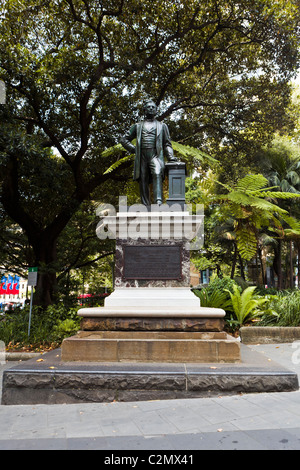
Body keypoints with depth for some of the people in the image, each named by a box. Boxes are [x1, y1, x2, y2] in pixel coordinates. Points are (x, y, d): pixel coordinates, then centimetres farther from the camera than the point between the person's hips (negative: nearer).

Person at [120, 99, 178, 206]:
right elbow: (124, 140, 24)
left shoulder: (162, 126, 23)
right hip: (142, 156, 2)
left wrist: (171, 157, 0)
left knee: (157, 174, -28)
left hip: (155, 155, -2)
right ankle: (145, 205, -1)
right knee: (143, 180, -5)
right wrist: (134, 149, 9)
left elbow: (167, 143, 18)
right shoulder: (137, 126, 23)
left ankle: (158, 201, -41)